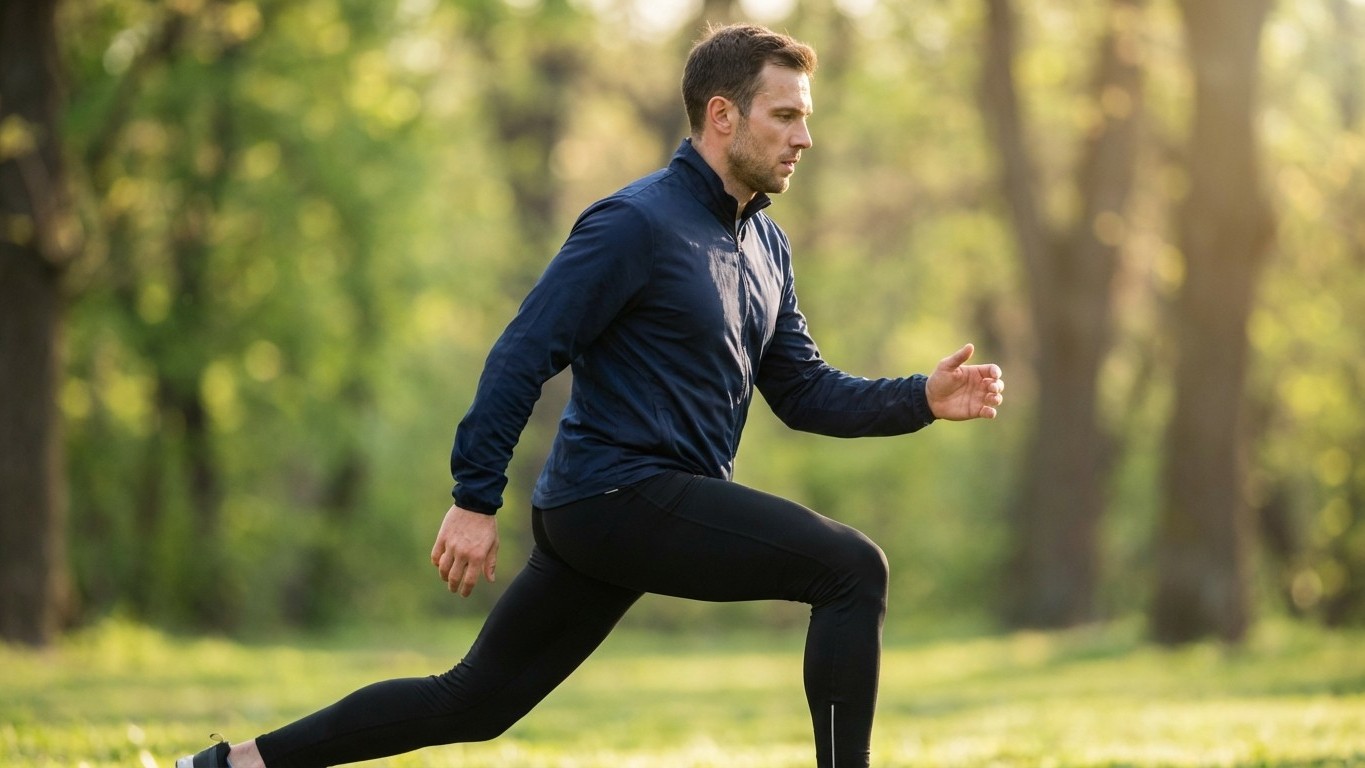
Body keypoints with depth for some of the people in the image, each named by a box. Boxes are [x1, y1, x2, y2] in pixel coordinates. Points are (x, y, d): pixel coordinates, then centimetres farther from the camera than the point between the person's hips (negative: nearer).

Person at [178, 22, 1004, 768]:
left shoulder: (766, 245, 16)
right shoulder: (636, 224, -12)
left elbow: (804, 391, 16)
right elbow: (523, 357, -15)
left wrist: (922, 398, 2)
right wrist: (476, 500, -18)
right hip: (623, 492, -9)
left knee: (473, 701, 11)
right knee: (854, 568, -16)